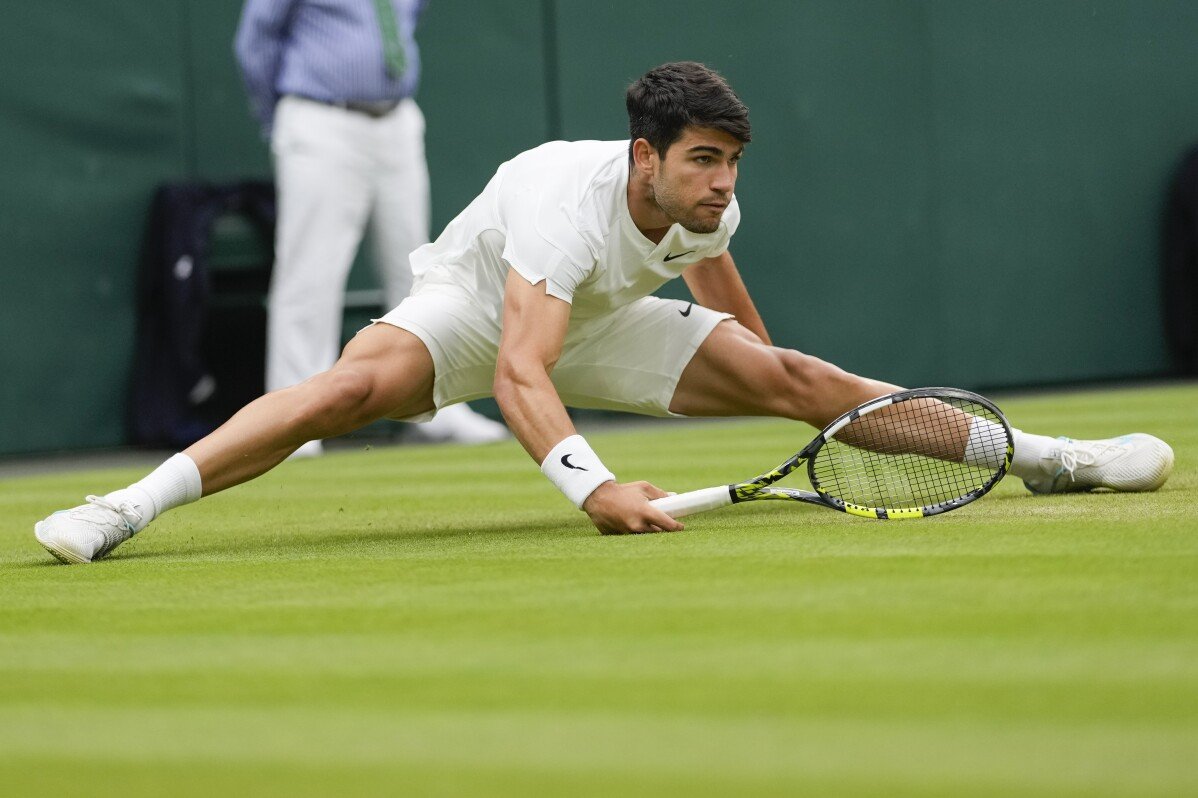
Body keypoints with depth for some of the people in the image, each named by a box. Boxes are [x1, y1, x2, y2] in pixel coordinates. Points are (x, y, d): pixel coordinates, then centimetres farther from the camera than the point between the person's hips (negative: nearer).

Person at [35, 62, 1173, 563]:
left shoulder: (708, 209, -18)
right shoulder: (567, 202, -40)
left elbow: (722, 301, 9)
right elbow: (516, 373, -50)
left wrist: (773, 385, 20)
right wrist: (593, 487, -64)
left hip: (599, 320, 6)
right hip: (477, 304, -6)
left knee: (794, 376, -8)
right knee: (363, 380, -38)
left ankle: (1041, 455, 3)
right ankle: (128, 508, -40)